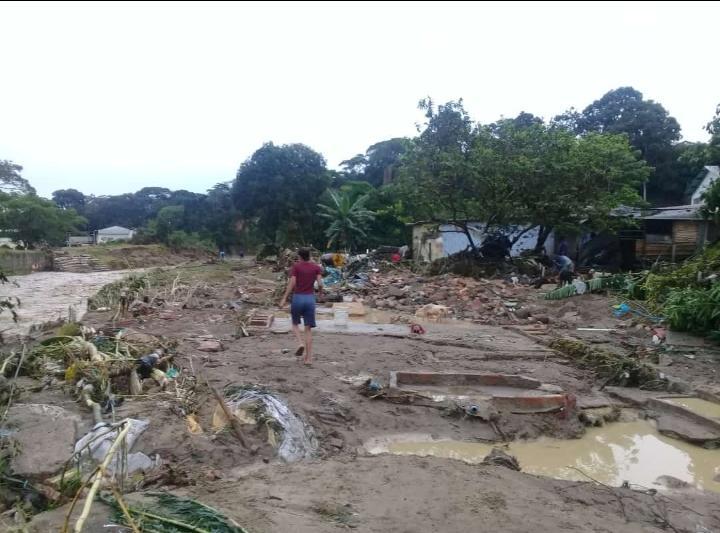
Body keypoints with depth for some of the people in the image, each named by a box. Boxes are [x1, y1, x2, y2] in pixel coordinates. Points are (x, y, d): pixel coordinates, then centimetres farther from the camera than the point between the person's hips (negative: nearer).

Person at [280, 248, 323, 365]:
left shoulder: (296, 266, -2)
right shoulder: (316, 267, 4)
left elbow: (292, 282, -11)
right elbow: (320, 283, -7)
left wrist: (284, 298, -10)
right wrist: (320, 290, 16)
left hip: (297, 298, -2)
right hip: (310, 298, 2)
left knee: (295, 324, 21)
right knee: (308, 328, 6)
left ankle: (300, 343, -6)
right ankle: (308, 358, 2)